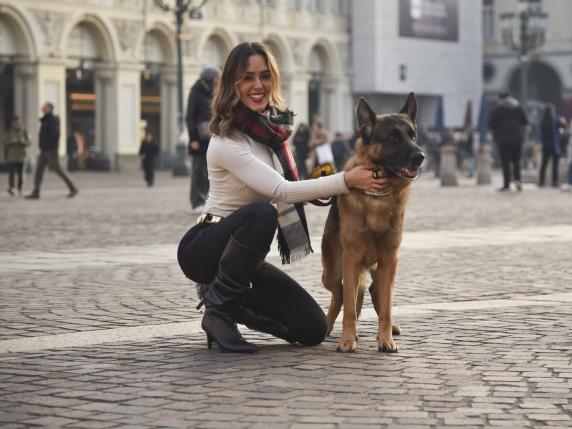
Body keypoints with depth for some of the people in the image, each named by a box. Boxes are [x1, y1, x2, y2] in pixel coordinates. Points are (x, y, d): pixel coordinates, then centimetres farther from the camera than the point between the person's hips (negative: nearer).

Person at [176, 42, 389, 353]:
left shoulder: (273, 127, 5)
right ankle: (218, 311, -21)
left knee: (313, 329, -7)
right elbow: (280, 190, -29)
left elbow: (281, 188, 19)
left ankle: (228, 298, 12)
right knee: (261, 214, -38)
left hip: (245, 255, 7)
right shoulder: (226, 141, -20)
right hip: (204, 248, -7)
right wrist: (346, 180, -33)